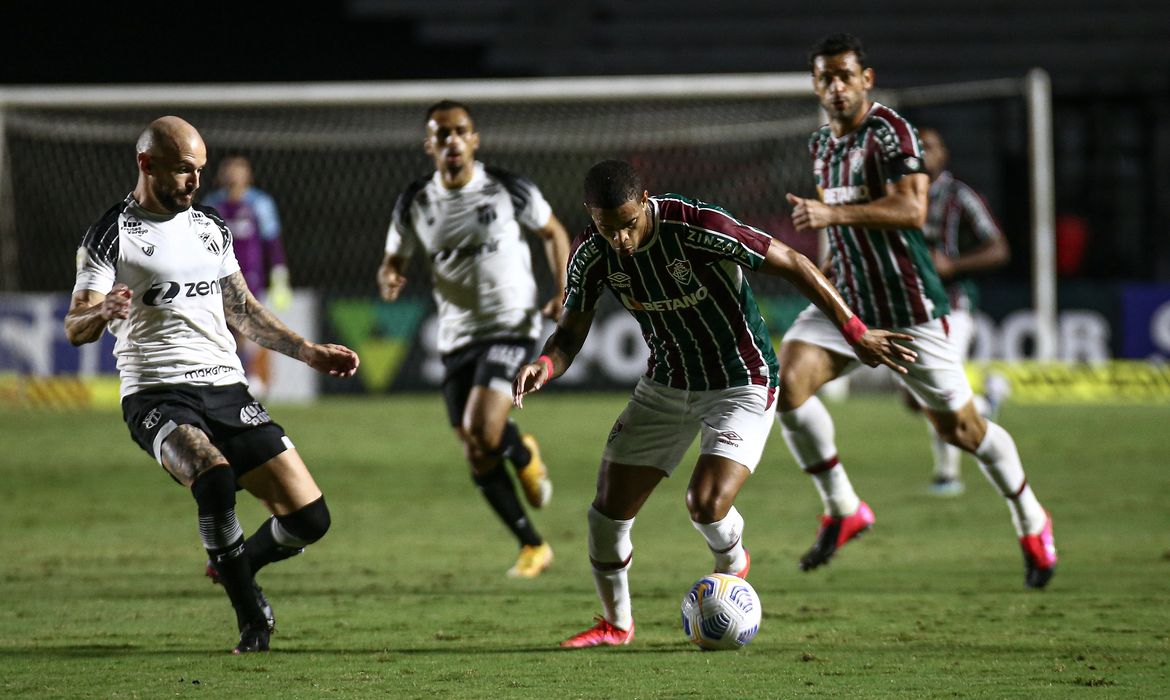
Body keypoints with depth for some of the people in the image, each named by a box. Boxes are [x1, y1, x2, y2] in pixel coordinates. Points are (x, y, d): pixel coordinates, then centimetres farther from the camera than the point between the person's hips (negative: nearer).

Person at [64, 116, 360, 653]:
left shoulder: (210, 228, 17)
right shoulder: (111, 235, -3)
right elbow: (75, 328, -10)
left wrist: (310, 352, 23)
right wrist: (101, 314, -33)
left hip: (227, 389, 6)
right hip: (157, 395, -6)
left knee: (308, 517, -4)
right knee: (215, 475, -37)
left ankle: (235, 568, 27)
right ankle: (251, 615, -22)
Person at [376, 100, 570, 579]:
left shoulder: (508, 190, -7)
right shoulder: (414, 204, 0)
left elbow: (553, 232, 9)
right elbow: (394, 260, 11)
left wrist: (562, 292, -4)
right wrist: (389, 279, -14)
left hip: (510, 327, -4)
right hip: (457, 337, 4)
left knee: (481, 430, -24)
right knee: (478, 460, 3)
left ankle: (524, 454, 12)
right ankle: (532, 546, 20)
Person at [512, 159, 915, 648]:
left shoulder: (698, 228, -29)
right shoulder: (591, 255, -13)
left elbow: (792, 264, -20)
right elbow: (570, 334, -2)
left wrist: (856, 334, -17)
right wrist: (545, 364, -26)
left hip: (741, 387, -5)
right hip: (665, 385, 5)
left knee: (706, 504, -22)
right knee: (608, 509, 1)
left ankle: (733, 567, 15)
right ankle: (616, 623, 26)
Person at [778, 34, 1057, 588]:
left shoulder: (890, 132, -13)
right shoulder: (821, 145, 12)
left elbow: (911, 209, -26)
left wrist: (833, 214, -31)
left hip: (907, 308, -6)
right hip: (845, 299, 7)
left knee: (957, 426, 1)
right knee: (786, 380, -18)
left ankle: (1032, 523, 25)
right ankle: (843, 510, -4)